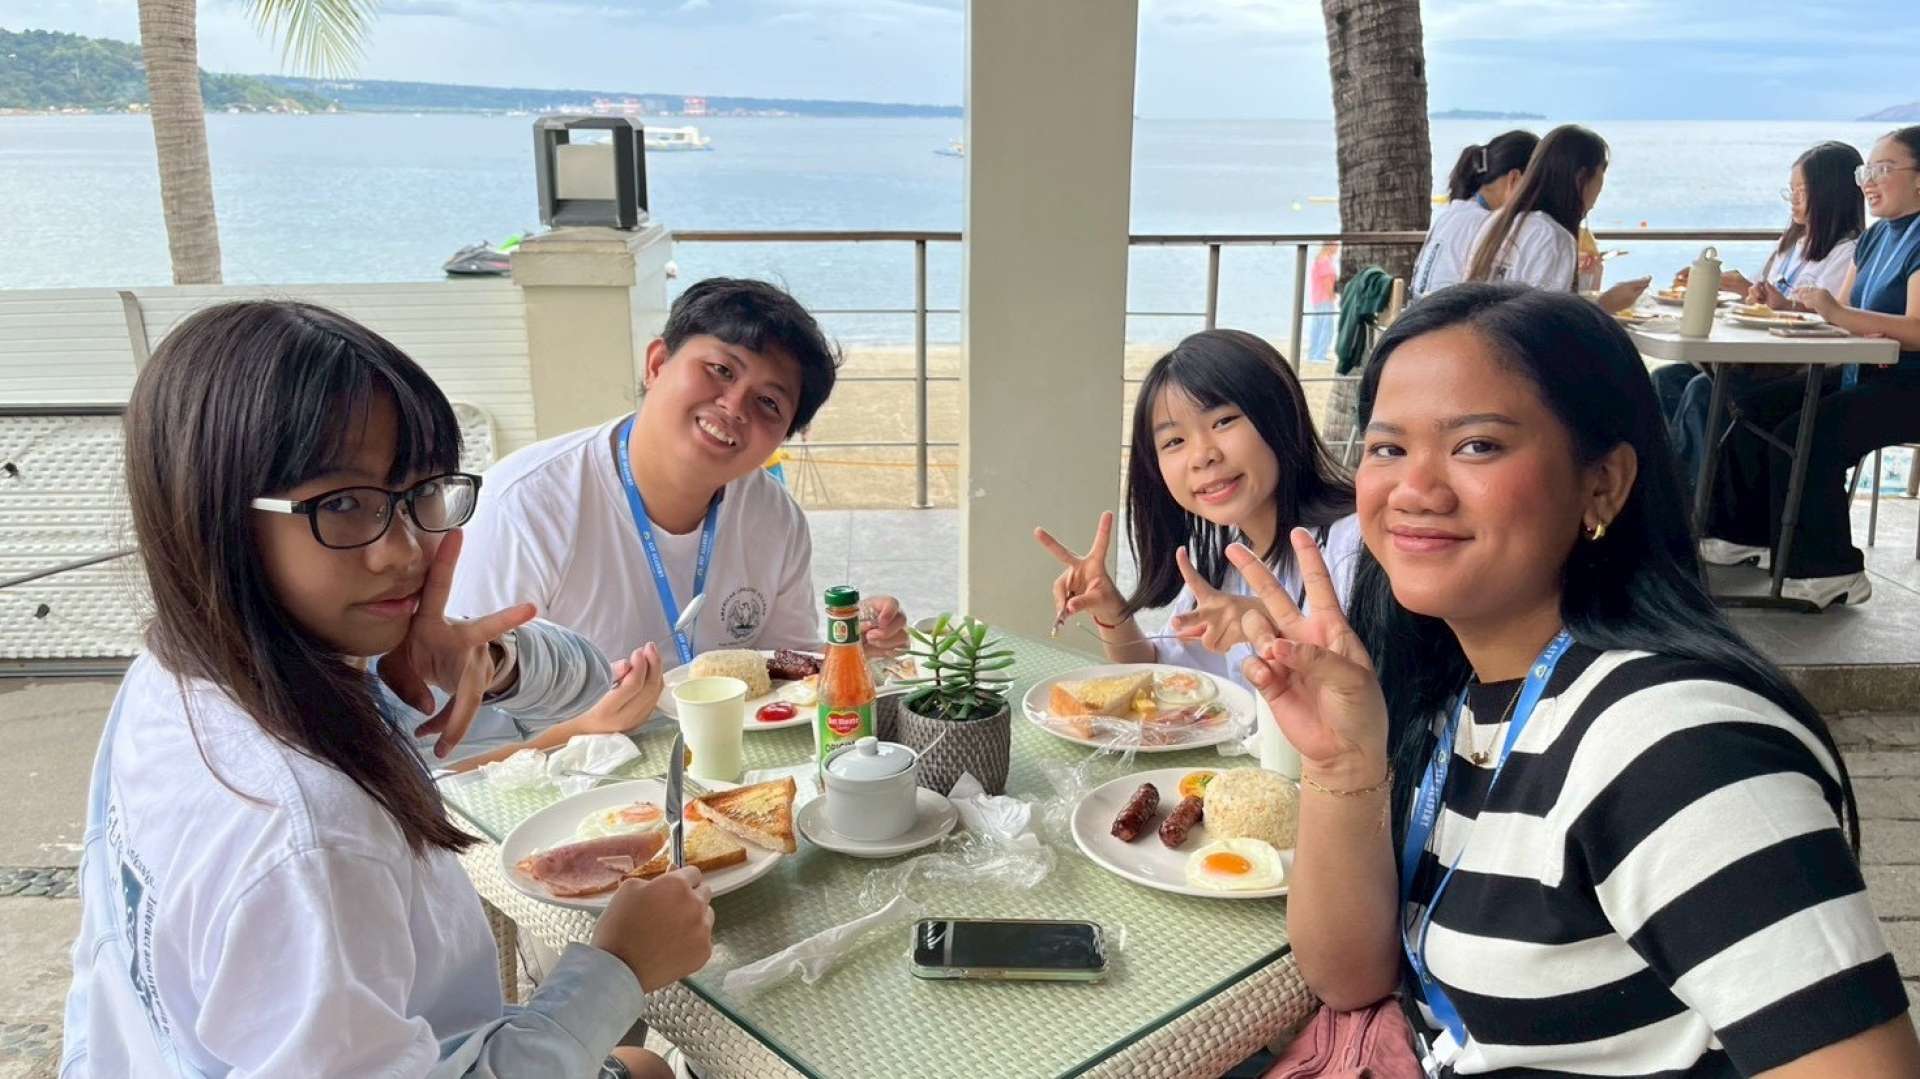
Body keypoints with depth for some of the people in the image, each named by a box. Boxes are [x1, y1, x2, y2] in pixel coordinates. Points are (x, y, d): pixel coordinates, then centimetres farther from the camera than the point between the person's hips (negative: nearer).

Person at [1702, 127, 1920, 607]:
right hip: (1860, 376, 9)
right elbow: (1840, 312, 14)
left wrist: (1839, 313, -30)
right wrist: (1787, 306, -6)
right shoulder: (1875, 237, 16)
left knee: (1802, 438, -25)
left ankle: (1830, 572, -13)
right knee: (1751, 411, -1)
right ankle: (1747, 533, 8)